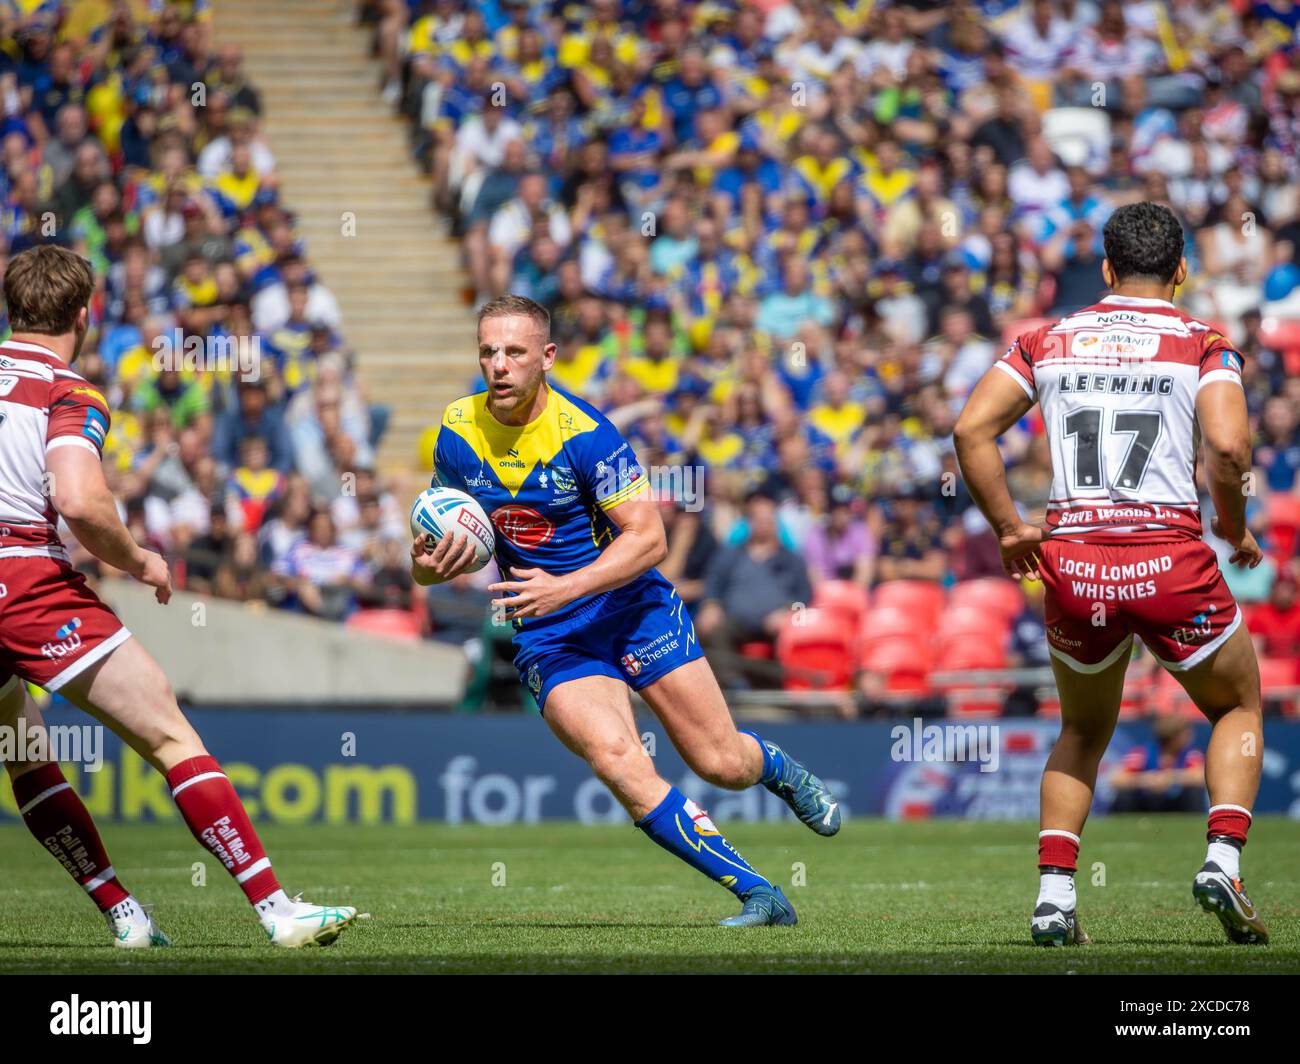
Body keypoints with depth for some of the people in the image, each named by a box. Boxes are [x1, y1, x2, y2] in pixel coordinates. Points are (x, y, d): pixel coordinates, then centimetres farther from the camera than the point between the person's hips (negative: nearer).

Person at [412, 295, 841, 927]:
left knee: (722, 765, 0)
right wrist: (429, 566, -14)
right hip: (547, 638, 2)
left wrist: (563, 588, -31)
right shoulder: (458, 432, -4)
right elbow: (450, 540, 10)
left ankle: (776, 768, 40)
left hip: (632, 608, -2)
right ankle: (758, 895, -16)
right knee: (618, 762, -23)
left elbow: (648, 539, -19)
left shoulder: (585, 433, -17)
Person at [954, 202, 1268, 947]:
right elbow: (1227, 445, -13)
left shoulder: (1048, 341, 12)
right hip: (1171, 559, -3)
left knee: (1083, 734, 25)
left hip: (1072, 565, 3)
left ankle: (1054, 891, 8)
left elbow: (971, 429, 3)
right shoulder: (1203, 345, 3)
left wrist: (1009, 529, 11)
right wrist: (1235, 529, 3)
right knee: (1239, 709, 22)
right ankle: (1223, 860, 1)